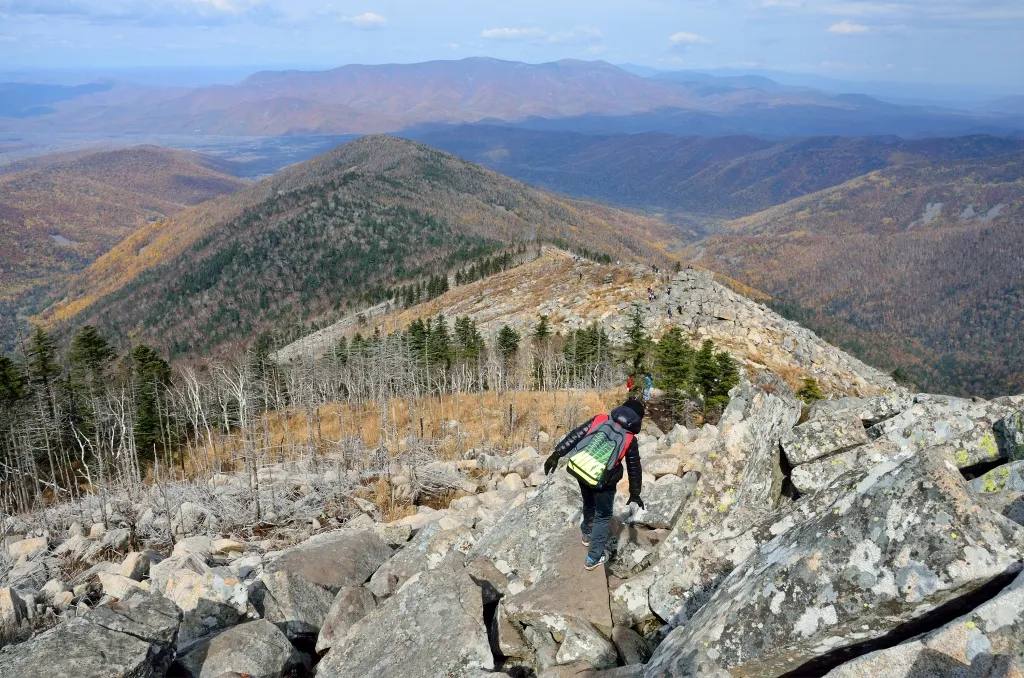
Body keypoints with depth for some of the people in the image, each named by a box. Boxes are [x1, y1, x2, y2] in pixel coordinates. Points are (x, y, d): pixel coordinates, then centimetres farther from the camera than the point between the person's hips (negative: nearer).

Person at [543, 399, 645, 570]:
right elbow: (634, 469, 7)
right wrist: (635, 493, 19)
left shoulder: (599, 419, 2)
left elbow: (574, 435, -4)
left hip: (579, 469, 4)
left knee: (589, 504, 30)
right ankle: (594, 557, 15)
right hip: (603, 482, -4)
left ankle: (587, 534, 53)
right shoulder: (630, 440, -2)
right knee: (603, 516, 14)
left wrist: (557, 454, -3)